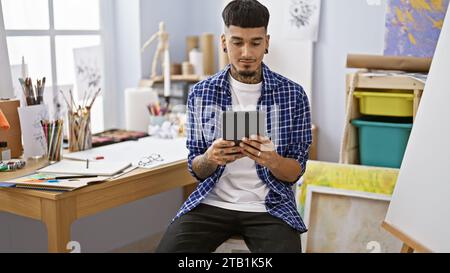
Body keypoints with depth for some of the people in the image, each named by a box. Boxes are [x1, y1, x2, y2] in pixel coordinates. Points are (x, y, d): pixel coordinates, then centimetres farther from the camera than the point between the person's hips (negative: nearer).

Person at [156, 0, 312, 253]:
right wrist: (210, 158, -19)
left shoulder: (293, 94, -3)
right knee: (167, 249, -21)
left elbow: (296, 171, -1)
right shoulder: (200, 94, 0)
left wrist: (271, 161, -23)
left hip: (269, 206, -1)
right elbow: (196, 170, 5)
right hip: (212, 203, 1)